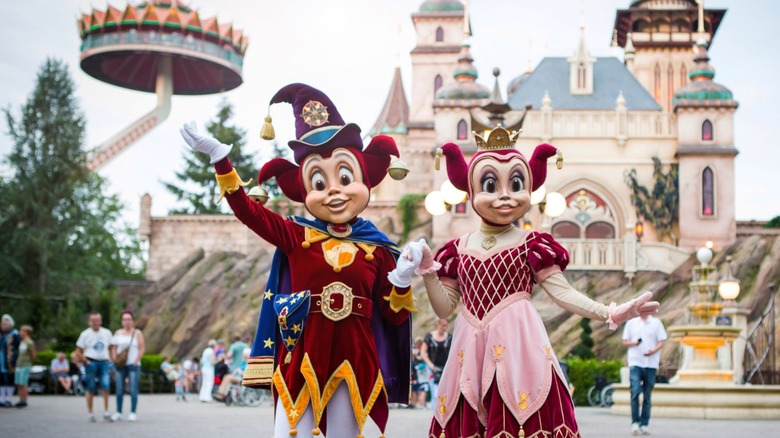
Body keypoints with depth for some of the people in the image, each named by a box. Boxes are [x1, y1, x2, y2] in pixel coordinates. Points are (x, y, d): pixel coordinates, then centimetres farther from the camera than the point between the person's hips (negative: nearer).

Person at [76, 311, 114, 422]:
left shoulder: (107, 333, 9)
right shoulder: (85, 334, 0)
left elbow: (111, 347, 20)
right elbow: (79, 350, 2)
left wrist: (109, 358, 6)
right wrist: (86, 361, -8)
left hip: (104, 362, 2)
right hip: (91, 362, -2)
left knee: (106, 386, -11)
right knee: (90, 389, 3)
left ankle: (106, 412, -6)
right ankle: (90, 413, 11)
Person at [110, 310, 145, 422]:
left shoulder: (137, 333, 3)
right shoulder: (118, 333, 13)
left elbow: (142, 348, -2)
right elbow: (114, 348, 12)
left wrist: (136, 362, -10)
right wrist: (115, 361, -1)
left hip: (133, 365, -3)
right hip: (120, 366, 3)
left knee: (133, 390, -5)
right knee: (119, 390, 1)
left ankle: (133, 413, 0)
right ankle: (118, 413, 6)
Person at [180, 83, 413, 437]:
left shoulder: (377, 249, 3)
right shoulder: (296, 236, 4)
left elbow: (394, 316, 6)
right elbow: (247, 209, -1)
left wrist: (401, 281, -11)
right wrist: (219, 158, -4)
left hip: (353, 360, 0)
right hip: (301, 356, 0)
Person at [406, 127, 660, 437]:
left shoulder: (531, 245, 3)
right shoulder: (458, 249, 11)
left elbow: (562, 293, -1)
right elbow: (444, 308, 12)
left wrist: (610, 314, -12)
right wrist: (427, 271, -2)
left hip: (518, 346, -3)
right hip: (473, 351, 3)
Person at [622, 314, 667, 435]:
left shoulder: (656, 323, 7)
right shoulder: (631, 323, 10)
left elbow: (661, 342, 5)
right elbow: (625, 342, 12)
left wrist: (653, 351, -15)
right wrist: (633, 343, -9)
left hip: (651, 363, 0)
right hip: (635, 362, 0)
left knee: (647, 396, 5)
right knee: (635, 392, -14)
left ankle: (644, 424, 12)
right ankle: (635, 422, -6)